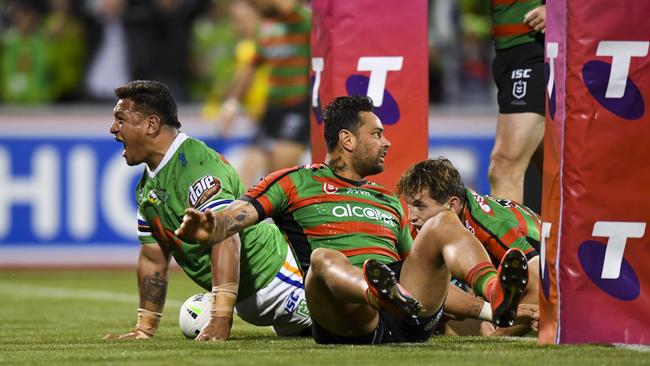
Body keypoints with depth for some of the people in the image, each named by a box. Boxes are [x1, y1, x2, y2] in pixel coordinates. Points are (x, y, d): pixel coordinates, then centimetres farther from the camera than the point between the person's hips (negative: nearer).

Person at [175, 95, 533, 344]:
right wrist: (210, 227, -18)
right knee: (324, 258, -35)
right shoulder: (296, 183, 20)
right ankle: (387, 297, -71)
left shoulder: (389, 201, 36)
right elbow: (238, 216, 4)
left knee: (444, 223, -12)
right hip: (346, 324, -4)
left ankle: (496, 292, -44)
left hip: (408, 325, 4)